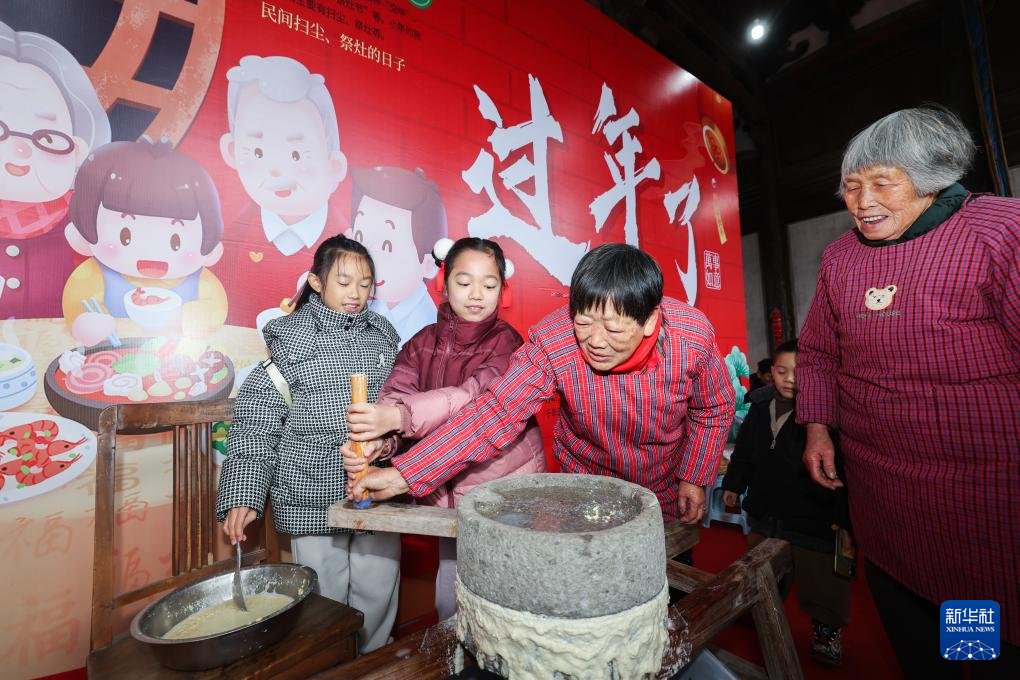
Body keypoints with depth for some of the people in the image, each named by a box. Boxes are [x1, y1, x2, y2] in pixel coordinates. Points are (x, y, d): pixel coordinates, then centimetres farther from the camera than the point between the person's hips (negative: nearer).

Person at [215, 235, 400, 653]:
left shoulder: (383, 336, 5)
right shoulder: (290, 341, -4)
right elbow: (255, 427, -4)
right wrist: (243, 495, -8)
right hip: (314, 500, -2)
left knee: (378, 594, 15)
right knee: (325, 601, 12)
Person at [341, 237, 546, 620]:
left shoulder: (506, 343, -12)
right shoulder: (424, 343, 1)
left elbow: (476, 395, -29)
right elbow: (394, 396, -12)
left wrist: (399, 416, -43)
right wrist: (377, 442, -34)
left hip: (506, 480, -3)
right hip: (450, 487, 4)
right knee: (449, 598, 18)